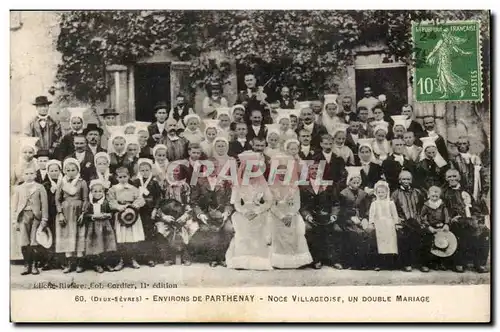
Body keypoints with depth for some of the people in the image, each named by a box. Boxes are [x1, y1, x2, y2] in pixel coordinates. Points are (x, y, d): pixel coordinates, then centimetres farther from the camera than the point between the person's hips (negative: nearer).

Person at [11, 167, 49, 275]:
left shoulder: (40, 188, 9)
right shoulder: (18, 188, 15)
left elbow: (44, 204, 5)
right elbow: (14, 206, 13)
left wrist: (44, 220, -2)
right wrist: (14, 221, 5)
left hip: (36, 216, -1)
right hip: (23, 216, 1)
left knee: (34, 243, -5)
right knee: (24, 243, -5)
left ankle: (34, 265, 4)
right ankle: (27, 266, 4)